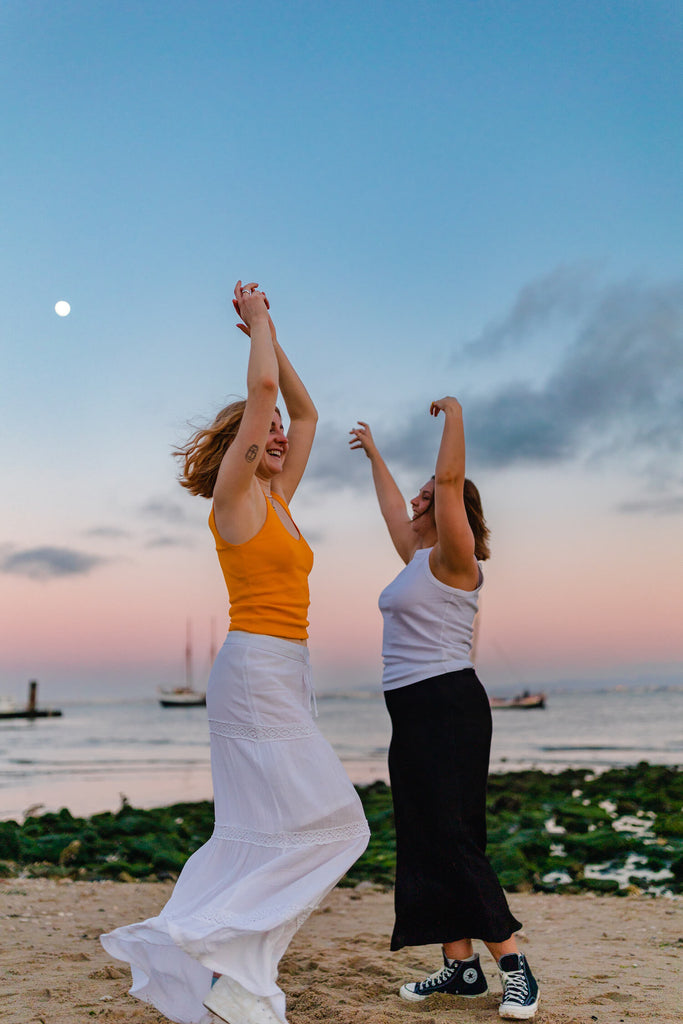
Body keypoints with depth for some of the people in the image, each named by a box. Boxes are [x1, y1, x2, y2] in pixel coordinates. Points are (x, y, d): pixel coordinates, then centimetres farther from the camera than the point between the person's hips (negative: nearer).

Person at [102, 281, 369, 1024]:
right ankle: (216, 960, -5)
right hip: (256, 669, -9)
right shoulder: (234, 495, -5)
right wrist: (258, 323, 1)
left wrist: (270, 336, 22)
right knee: (322, 822, -10)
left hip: (281, 677, 9)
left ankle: (195, 956, 15)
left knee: (262, 835, 9)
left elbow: (303, 413, 24)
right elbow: (263, 389, -13)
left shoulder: (275, 498, 17)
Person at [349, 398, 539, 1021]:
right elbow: (393, 507, 31)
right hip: (413, 712, 10)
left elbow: (449, 479, -20)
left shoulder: (452, 561, -8)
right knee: (425, 843, 9)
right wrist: (374, 454, 42)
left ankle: (514, 965, 1)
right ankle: (462, 968, 15)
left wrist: (454, 414, -11)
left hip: (448, 707, -10)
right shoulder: (419, 558, 16)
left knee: (453, 840, -9)